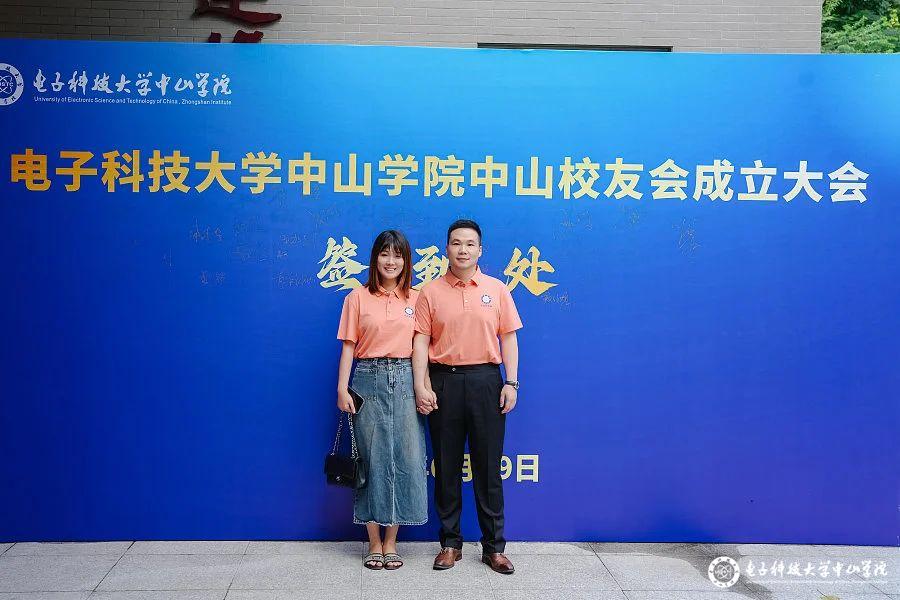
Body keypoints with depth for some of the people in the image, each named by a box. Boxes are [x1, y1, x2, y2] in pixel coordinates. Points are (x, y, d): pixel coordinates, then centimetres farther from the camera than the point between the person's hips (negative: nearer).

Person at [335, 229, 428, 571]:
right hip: (369, 380, -1)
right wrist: (342, 388, -5)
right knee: (373, 459, 3)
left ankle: (391, 541, 14)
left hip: (405, 380, 1)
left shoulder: (416, 299, 9)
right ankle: (375, 542, 15)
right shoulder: (358, 298, 5)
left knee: (406, 458, 0)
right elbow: (349, 346, 3)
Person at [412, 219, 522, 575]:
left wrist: (511, 382, -2)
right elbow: (421, 342, 1)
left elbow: (508, 338, 6)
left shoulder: (496, 289, 7)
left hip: (486, 380, 0)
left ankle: (494, 547, 16)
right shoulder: (431, 292, 5)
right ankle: (450, 543, 20)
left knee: (488, 466, 5)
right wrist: (421, 386, -8)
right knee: (446, 466, 7)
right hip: (443, 381, 0)